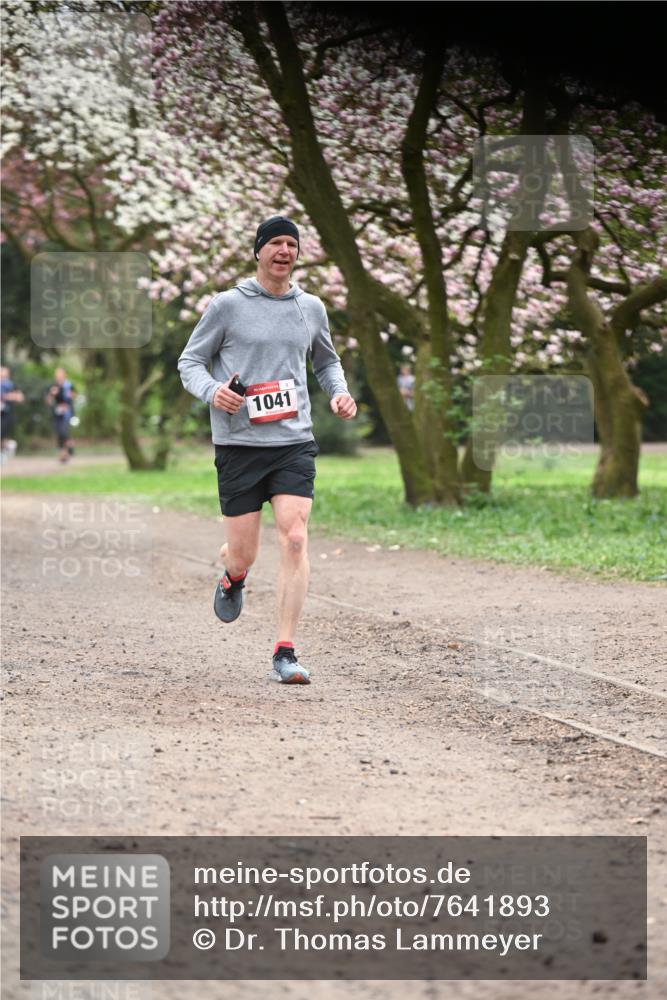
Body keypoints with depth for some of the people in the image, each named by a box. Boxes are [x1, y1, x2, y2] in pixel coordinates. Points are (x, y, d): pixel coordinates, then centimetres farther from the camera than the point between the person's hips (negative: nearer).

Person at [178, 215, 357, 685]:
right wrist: (212, 390, -16)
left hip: (295, 442, 2)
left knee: (295, 539, -15)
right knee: (243, 555, 2)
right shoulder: (228, 305, 0)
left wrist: (340, 392, 7)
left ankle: (286, 651, -11)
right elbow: (190, 360, 5)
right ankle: (233, 578, 42)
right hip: (239, 445, -2)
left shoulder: (311, 308, 11)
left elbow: (327, 361, 28)